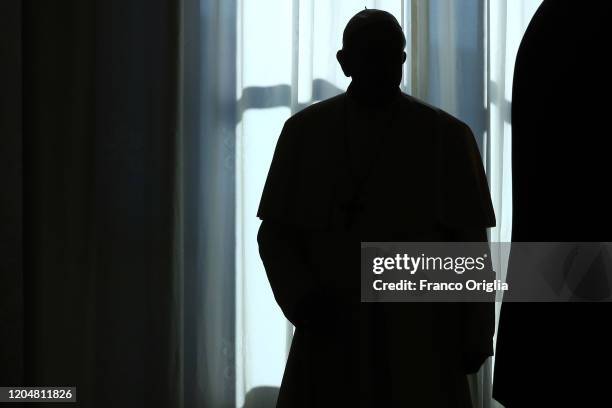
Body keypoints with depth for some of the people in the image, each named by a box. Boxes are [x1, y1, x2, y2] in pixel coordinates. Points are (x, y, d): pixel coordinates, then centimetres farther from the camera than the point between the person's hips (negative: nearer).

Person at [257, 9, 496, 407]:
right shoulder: (305, 131, 6)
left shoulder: (447, 136, 2)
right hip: (330, 336, 2)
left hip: (421, 340, -1)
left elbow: (470, 243, 4)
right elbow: (276, 231, 9)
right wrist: (299, 294, -8)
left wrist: (476, 336, 3)